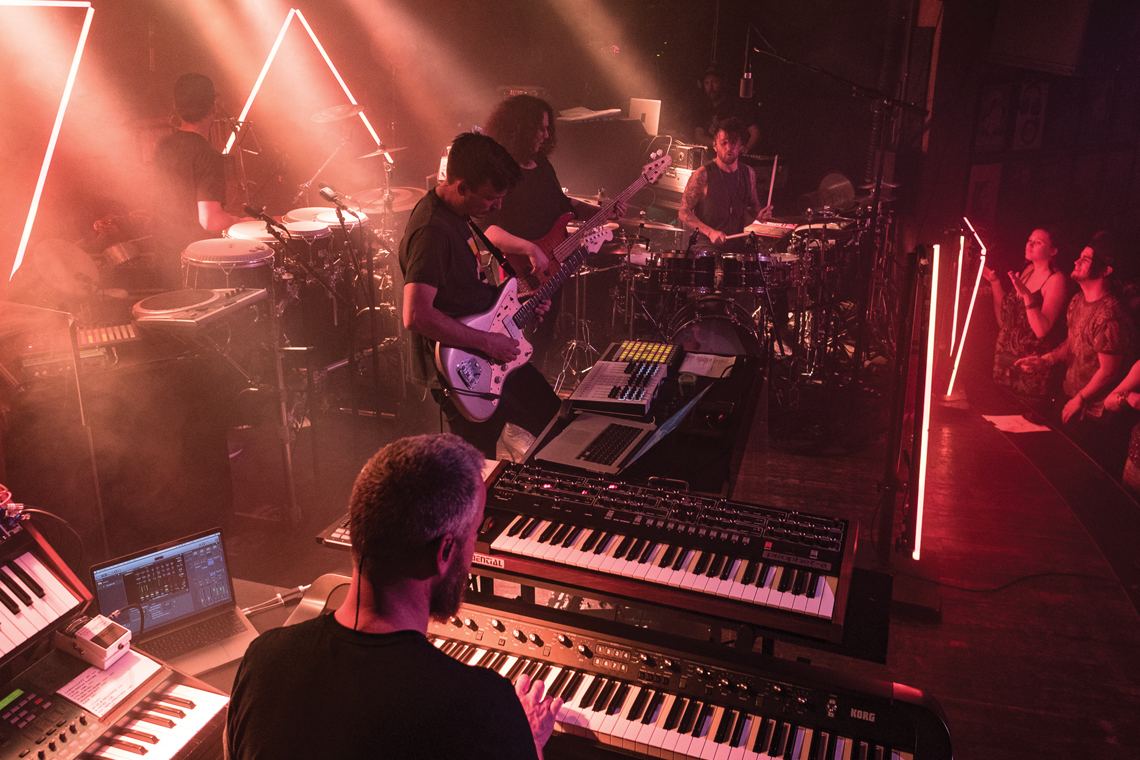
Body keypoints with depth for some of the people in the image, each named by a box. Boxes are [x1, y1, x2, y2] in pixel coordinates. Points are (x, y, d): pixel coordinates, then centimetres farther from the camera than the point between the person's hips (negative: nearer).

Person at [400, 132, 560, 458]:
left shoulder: (457, 211, 4)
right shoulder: (432, 230, -27)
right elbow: (416, 315, -36)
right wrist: (486, 342, -28)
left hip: (496, 355, 10)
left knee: (552, 417, 24)